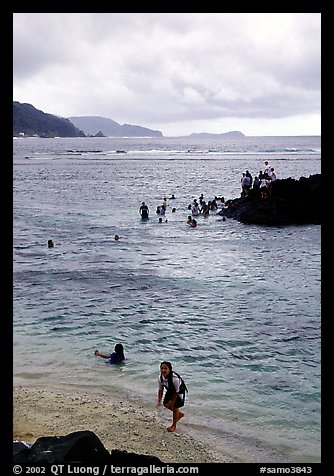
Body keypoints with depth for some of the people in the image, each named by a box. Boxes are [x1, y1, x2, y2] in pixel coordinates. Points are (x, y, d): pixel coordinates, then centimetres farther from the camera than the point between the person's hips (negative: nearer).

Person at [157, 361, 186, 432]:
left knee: (175, 407, -3)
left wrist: (172, 402, -18)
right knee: (166, 404, 10)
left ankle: (174, 426, 18)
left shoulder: (175, 378, -42)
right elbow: (160, 389, -8)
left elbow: (176, 392, -27)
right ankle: (180, 414, 36)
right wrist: (159, 401, -11)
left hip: (179, 391, -6)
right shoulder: (160, 378, -24)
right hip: (170, 390, 6)